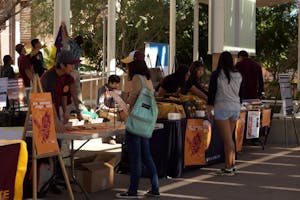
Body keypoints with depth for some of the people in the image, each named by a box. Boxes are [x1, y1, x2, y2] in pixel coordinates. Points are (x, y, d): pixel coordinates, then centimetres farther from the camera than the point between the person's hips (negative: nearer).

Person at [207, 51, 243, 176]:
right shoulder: (238, 75, 8)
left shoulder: (216, 75, -6)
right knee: (229, 138, 15)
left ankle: (229, 168, -1)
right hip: (235, 108, 5)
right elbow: (241, 94, 14)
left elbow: (211, 93, -5)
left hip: (222, 108, -5)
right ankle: (231, 165, 17)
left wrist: (209, 109, 2)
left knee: (227, 139, -4)